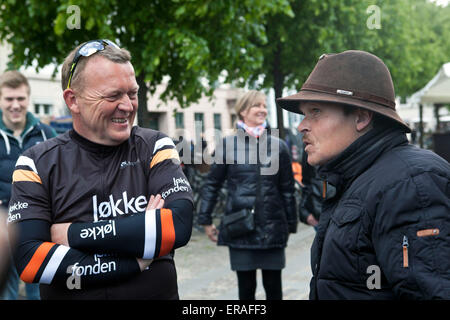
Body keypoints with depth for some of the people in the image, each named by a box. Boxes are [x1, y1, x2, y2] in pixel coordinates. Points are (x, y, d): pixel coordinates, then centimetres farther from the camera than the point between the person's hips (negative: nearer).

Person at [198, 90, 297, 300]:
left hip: (272, 228, 1)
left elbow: (287, 188, 9)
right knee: (246, 287, 7)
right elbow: (211, 184, 6)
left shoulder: (278, 146, 5)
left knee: (274, 287, 6)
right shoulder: (228, 145, 1)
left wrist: (290, 225, 9)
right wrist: (206, 220, 4)